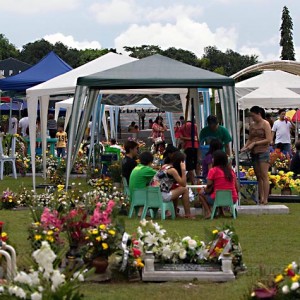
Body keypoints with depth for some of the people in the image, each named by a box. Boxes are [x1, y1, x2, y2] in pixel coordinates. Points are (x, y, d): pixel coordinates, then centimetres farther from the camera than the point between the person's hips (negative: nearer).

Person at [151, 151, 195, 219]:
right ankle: (187, 214, 6)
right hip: (161, 196, -9)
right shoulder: (172, 170, -11)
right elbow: (183, 184, -9)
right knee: (185, 189, 0)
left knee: (176, 190, 30)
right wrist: (183, 169, -8)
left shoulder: (165, 166, 14)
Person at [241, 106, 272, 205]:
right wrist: (245, 147, -1)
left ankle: (265, 200, -8)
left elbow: (269, 140, -11)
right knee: (258, 176, 6)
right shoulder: (252, 125, 13)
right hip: (254, 153, 6)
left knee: (264, 176, -8)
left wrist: (255, 143, -14)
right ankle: (261, 198, 8)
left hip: (263, 152, -6)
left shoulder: (265, 124, -5)